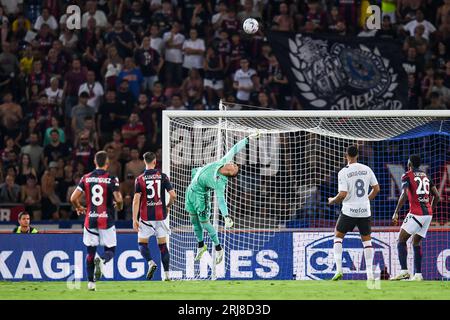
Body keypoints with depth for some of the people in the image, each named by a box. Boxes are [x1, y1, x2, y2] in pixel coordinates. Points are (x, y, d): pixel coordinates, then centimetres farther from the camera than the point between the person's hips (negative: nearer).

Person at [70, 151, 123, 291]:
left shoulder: (86, 178, 2)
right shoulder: (111, 179, -7)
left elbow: (73, 198, -1)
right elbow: (118, 199, -15)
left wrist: (79, 208, 20)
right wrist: (119, 206, 9)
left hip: (90, 220, 3)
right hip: (106, 220, -3)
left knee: (90, 251, 13)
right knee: (110, 250, 8)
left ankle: (91, 282, 10)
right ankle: (102, 261, -27)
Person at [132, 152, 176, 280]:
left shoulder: (140, 179, -4)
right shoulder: (162, 176, -1)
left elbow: (136, 199, -9)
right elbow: (173, 195, -5)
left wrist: (134, 219, -8)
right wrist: (168, 206, 15)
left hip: (146, 216, -2)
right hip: (161, 215, 2)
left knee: (142, 243, 10)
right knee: (162, 244, 8)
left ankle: (151, 262, -17)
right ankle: (166, 274, 5)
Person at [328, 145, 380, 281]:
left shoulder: (343, 172, -11)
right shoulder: (367, 169, 2)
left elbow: (343, 194, -16)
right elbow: (376, 189, 8)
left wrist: (332, 201, 4)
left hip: (349, 210, -3)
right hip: (365, 211, 3)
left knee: (338, 236, 13)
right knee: (367, 239, 13)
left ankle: (339, 270, 2)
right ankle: (370, 273, 4)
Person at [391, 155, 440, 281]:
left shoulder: (407, 176, -2)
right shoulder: (426, 176, 17)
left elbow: (404, 195, -15)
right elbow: (437, 196, 15)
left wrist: (396, 213, -13)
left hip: (416, 213, -6)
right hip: (428, 214, 6)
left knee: (401, 241, 1)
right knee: (416, 243, 15)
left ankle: (404, 271, -14)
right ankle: (418, 274, 7)